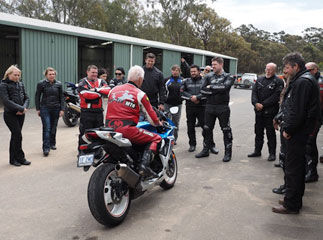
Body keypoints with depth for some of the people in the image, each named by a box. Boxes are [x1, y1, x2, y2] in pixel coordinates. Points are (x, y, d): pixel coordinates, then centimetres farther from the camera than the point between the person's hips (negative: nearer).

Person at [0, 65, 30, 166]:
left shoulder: (20, 84, 10)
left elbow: (26, 98, 11)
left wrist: (24, 108, -9)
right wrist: (21, 108, -19)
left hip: (20, 114, 6)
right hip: (10, 115, -6)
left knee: (15, 136, 11)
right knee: (18, 136, -8)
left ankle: (13, 159, 20)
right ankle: (20, 158, 5)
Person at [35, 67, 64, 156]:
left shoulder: (58, 84, 3)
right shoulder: (41, 84, -2)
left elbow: (61, 97, 5)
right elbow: (37, 97, 3)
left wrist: (62, 109, 0)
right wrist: (38, 109, -1)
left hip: (56, 108, 3)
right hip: (45, 109, -3)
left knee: (53, 128, 10)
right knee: (47, 128, -9)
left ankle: (52, 143, 27)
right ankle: (46, 148, -8)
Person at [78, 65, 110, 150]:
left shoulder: (101, 82, 13)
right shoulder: (82, 82, -1)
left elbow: (108, 90, -5)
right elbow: (86, 94, -18)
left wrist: (96, 89, -15)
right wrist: (100, 93, -8)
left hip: (99, 111, 5)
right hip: (86, 112, -5)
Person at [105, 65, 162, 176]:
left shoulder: (113, 90, 17)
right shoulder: (140, 94, 1)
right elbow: (151, 115, 5)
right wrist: (158, 124, 25)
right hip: (127, 129, -6)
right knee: (156, 139, 3)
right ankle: (145, 165, -17)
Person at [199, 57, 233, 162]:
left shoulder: (228, 77, 0)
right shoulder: (209, 76, 9)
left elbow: (225, 87, -20)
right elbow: (203, 90, -4)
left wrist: (211, 87, -11)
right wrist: (217, 90, -13)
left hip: (223, 107, -4)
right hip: (209, 107, 4)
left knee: (226, 130, 1)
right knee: (207, 129, 11)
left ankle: (228, 152, 11)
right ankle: (206, 150, 25)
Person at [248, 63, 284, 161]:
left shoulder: (278, 82, -5)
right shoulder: (260, 80, 13)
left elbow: (276, 96, -14)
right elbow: (254, 92, 6)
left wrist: (263, 105, -17)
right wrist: (256, 103, -11)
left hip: (270, 112, -6)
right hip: (259, 111, 6)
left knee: (271, 133, 1)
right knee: (258, 132, 14)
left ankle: (272, 153, 10)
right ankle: (257, 151, 25)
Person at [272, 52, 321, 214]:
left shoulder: (302, 82, -18)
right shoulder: (302, 79, 16)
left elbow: (297, 111, -24)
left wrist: (288, 129, -16)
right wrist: (286, 126, 12)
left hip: (297, 133, -11)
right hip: (300, 131, 11)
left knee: (293, 167, -3)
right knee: (297, 166, 18)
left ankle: (291, 204, 7)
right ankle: (295, 200, 30)